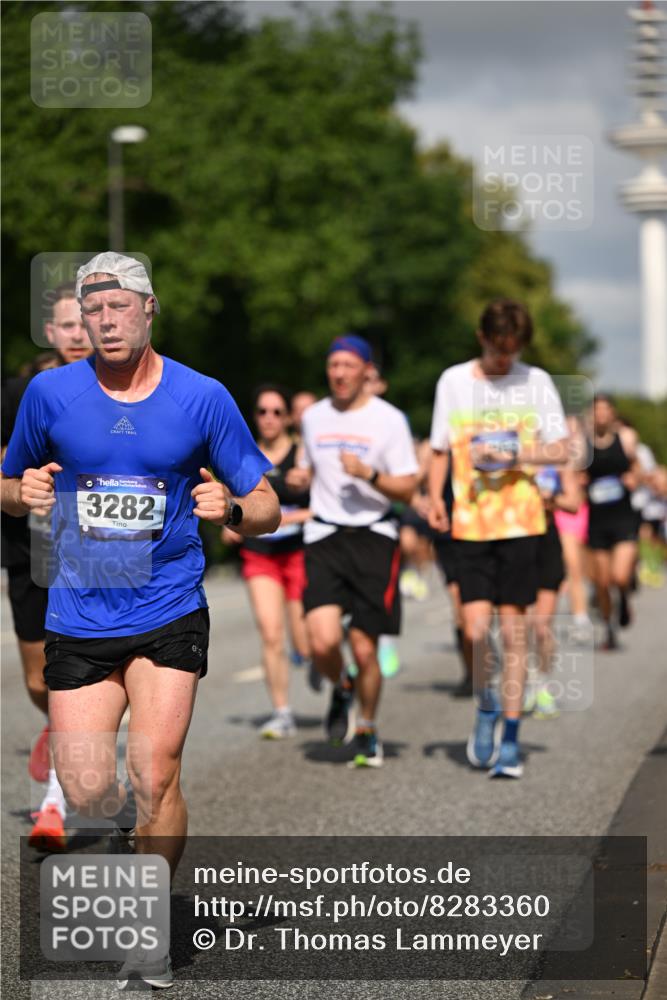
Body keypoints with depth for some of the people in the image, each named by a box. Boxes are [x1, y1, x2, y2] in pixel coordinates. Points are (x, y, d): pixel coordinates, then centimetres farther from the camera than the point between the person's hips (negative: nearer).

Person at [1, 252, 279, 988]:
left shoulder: (202, 398, -4)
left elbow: (267, 509, 1)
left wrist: (231, 509, -22)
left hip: (169, 614, -1)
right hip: (79, 618, 2)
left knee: (154, 777, -12)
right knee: (86, 796, -2)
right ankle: (142, 818, 36)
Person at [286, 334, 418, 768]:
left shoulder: (389, 419, -2)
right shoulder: (314, 417, 11)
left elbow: (407, 489, -3)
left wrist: (369, 474, -20)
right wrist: (301, 478, 4)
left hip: (374, 538, -3)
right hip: (324, 536, 3)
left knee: (364, 649, -2)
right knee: (323, 642, -15)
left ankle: (367, 729, 23)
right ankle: (341, 688, 19)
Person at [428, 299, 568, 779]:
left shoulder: (536, 382, 4)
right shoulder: (453, 381, 6)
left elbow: (560, 450, 2)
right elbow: (440, 451, 12)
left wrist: (509, 456, -13)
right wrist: (435, 499, -4)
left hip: (520, 522, 0)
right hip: (470, 523, 0)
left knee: (514, 631, -1)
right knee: (477, 628, -10)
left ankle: (510, 738, 9)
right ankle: (487, 708, 19)